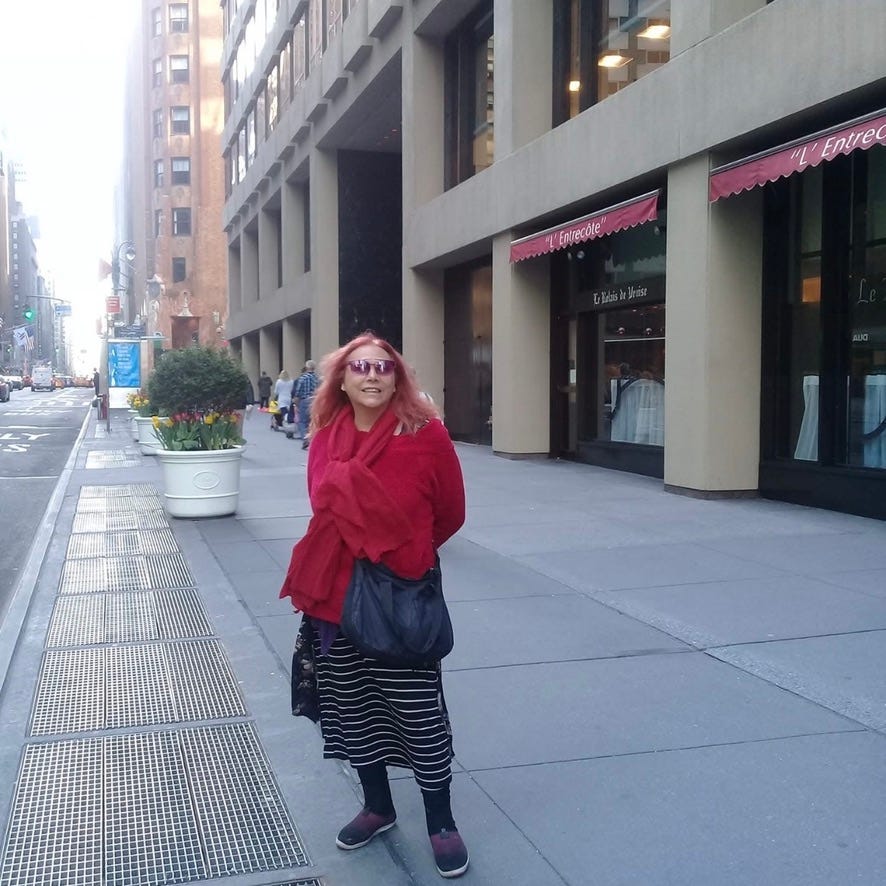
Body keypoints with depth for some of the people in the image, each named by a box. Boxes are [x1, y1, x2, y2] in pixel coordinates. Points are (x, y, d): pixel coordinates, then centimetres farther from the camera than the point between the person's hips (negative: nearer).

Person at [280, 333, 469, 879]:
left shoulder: (427, 435, -12)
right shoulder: (325, 439, -1)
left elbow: (451, 513, 1)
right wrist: (355, 553, 11)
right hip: (336, 597, 4)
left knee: (419, 715, 5)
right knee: (353, 709, 17)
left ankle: (441, 823, 25)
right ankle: (378, 807, 38)